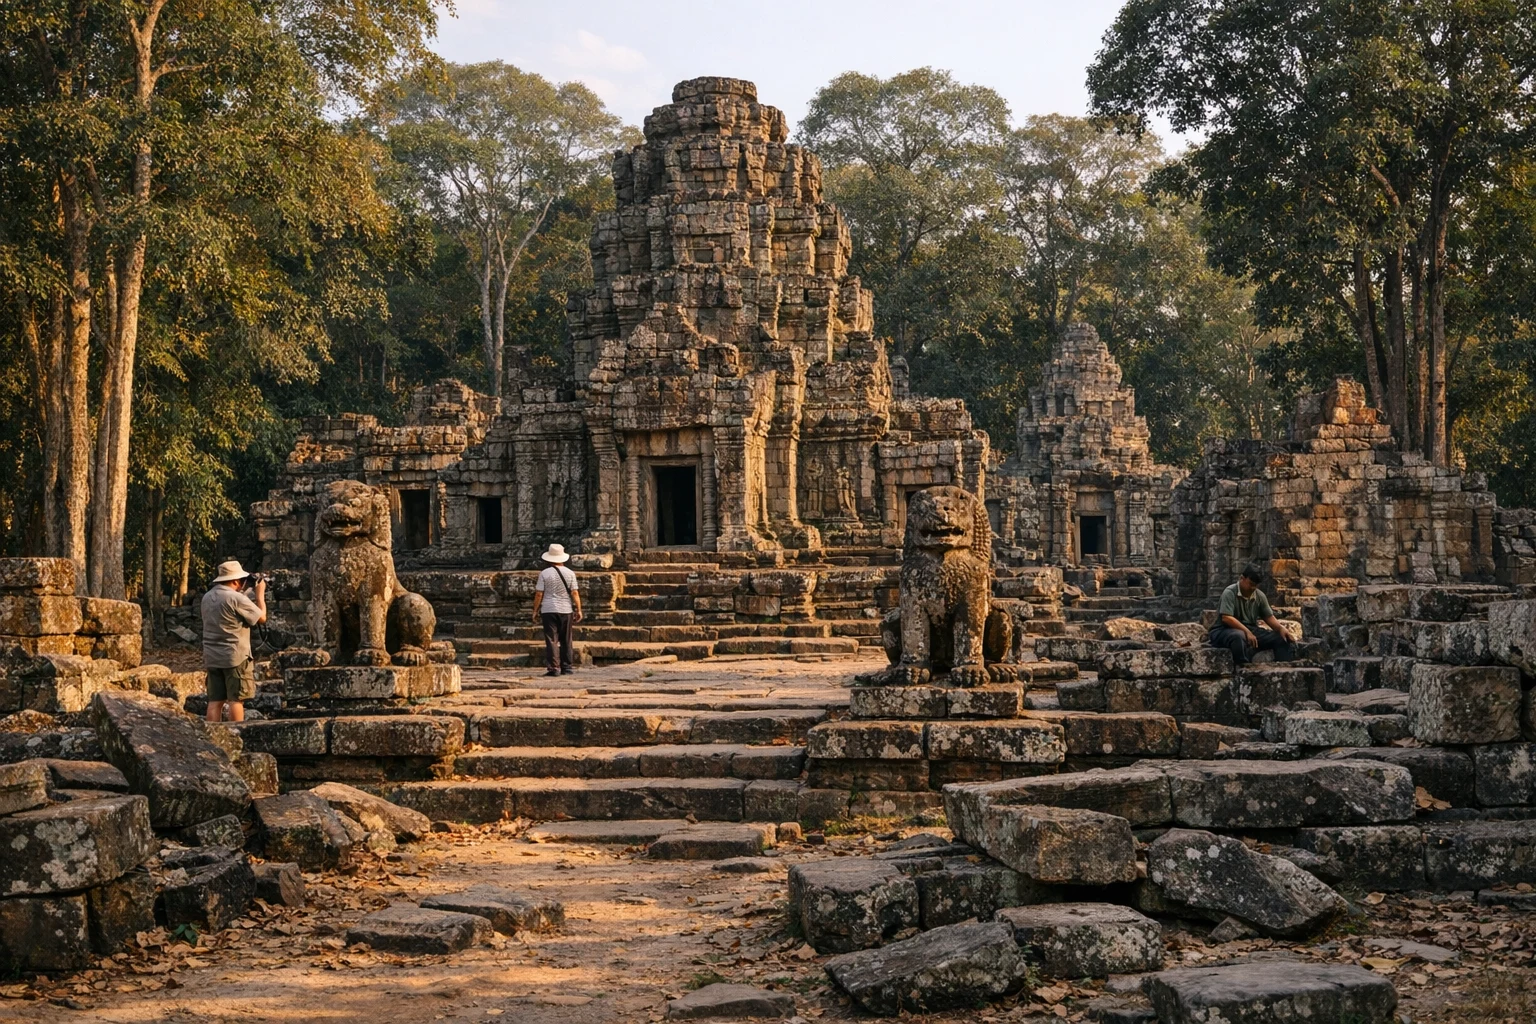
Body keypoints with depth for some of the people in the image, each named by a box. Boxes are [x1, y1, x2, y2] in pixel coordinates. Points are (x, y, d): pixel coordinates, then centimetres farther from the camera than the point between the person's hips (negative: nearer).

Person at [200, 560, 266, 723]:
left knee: (215, 701, 7)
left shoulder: (207, 597, 9)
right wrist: (260, 593, 6)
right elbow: (262, 617, -7)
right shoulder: (236, 598, -15)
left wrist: (246, 593, 20)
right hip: (235, 657, -7)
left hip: (212, 657, 7)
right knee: (236, 700, -2)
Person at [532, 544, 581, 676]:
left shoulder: (544, 574, -3)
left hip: (549, 610, -3)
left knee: (551, 640, -3)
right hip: (566, 610, 3)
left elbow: (539, 594, -4)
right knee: (566, 640, 12)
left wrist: (535, 611, 3)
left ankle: (553, 668, -9)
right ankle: (568, 667, 14)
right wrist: (579, 610, 4)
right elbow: (575, 593, 0)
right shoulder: (570, 573, 3)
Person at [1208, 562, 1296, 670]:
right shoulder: (1230, 593, -13)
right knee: (1239, 637, -43)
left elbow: (1269, 617, 11)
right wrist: (1247, 632, -30)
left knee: (1282, 638, -9)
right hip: (1226, 630, -7)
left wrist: (1281, 628, -10)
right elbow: (1226, 618, -23)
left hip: (1250, 630, 7)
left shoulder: (1260, 596, 7)